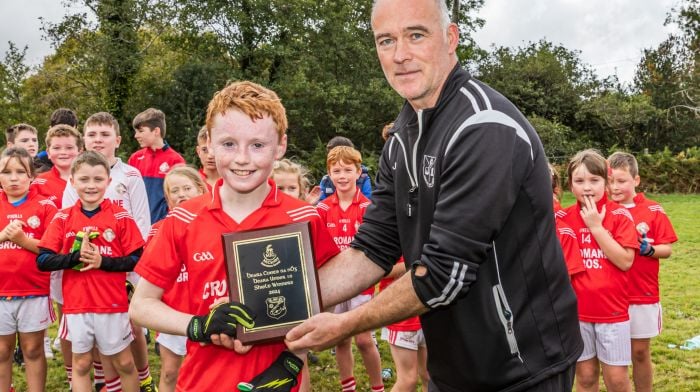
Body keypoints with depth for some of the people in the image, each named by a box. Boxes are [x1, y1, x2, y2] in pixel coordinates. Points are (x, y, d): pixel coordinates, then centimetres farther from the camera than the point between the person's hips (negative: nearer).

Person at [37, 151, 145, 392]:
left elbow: (137, 260, -7)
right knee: (80, 363, 14)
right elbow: (43, 260, -4)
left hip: (112, 303, -2)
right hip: (76, 304, 2)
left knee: (123, 363, 10)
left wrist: (102, 261, -18)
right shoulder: (63, 218, 1)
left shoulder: (120, 217, -4)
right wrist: (76, 256, -17)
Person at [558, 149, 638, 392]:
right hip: (577, 310, 2)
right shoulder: (564, 218, 0)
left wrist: (596, 226, -18)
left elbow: (625, 261, -16)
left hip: (612, 309, -2)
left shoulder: (620, 215, -6)